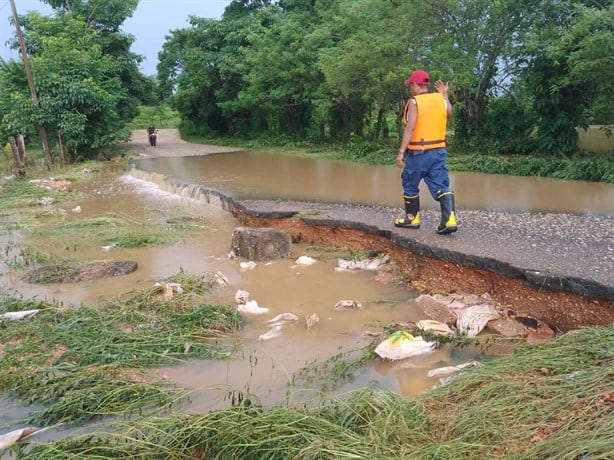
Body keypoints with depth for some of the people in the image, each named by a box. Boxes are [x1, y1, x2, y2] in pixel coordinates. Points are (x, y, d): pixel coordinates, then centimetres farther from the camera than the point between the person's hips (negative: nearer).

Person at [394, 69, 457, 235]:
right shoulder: (440, 99, 7)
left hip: (419, 152, -5)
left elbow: (410, 128, -20)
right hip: (439, 151, 5)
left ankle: (412, 218, 23)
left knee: (410, 185, 13)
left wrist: (401, 151, -20)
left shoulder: (414, 102, -10)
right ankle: (449, 219, -12)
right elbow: (449, 114, 26)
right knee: (441, 186, 2)